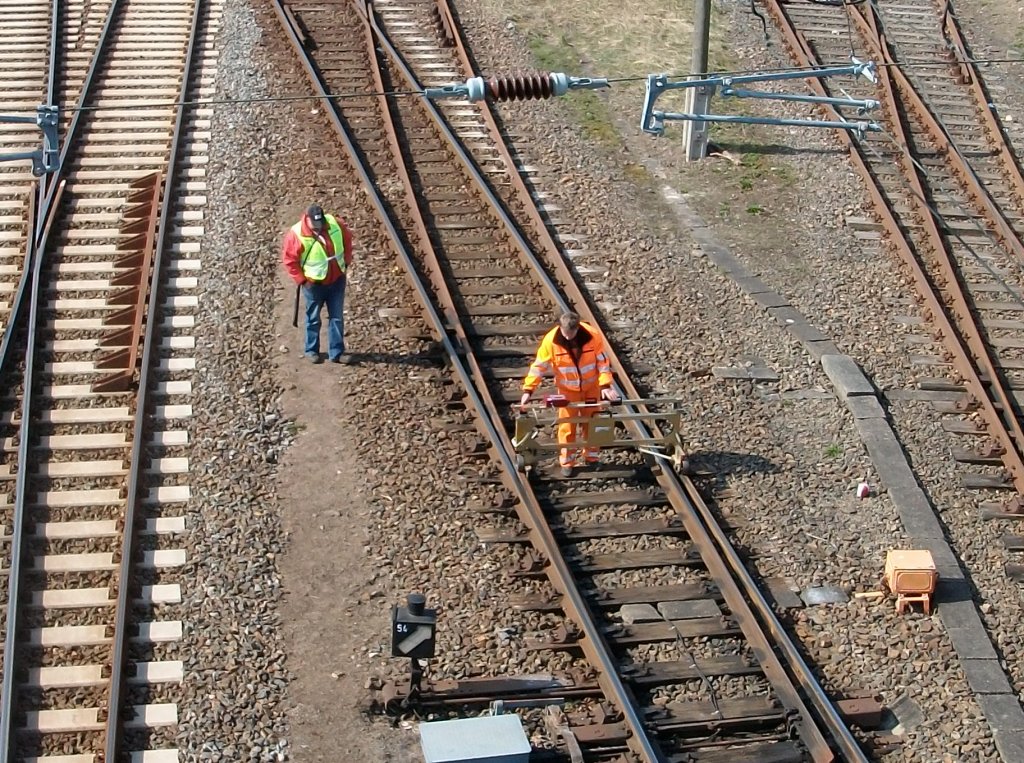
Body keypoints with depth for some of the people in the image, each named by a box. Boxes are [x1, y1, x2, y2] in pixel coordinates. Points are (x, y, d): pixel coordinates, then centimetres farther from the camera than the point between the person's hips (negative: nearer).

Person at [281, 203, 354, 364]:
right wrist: (301, 279, -12)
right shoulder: (297, 234, -22)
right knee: (313, 319, 13)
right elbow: (289, 259, -13)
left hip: (337, 280, 3)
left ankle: (337, 352, 17)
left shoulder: (336, 224, -13)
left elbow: (347, 239, 7)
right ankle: (312, 350, 29)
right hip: (314, 283, -3)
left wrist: (346, 262, 6)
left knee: (337, 317, 8)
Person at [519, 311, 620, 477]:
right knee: (567, 425, 4)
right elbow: (539, 366, -18)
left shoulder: (592, 336, -23)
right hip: (567, 389, -1)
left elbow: (603, 361, -13)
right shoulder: (551, 340, -24)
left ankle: (591, 458, 30)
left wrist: (605, 385, -20)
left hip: (591, 387, 1)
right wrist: (528, 390, -24)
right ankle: (567, 462, 18)